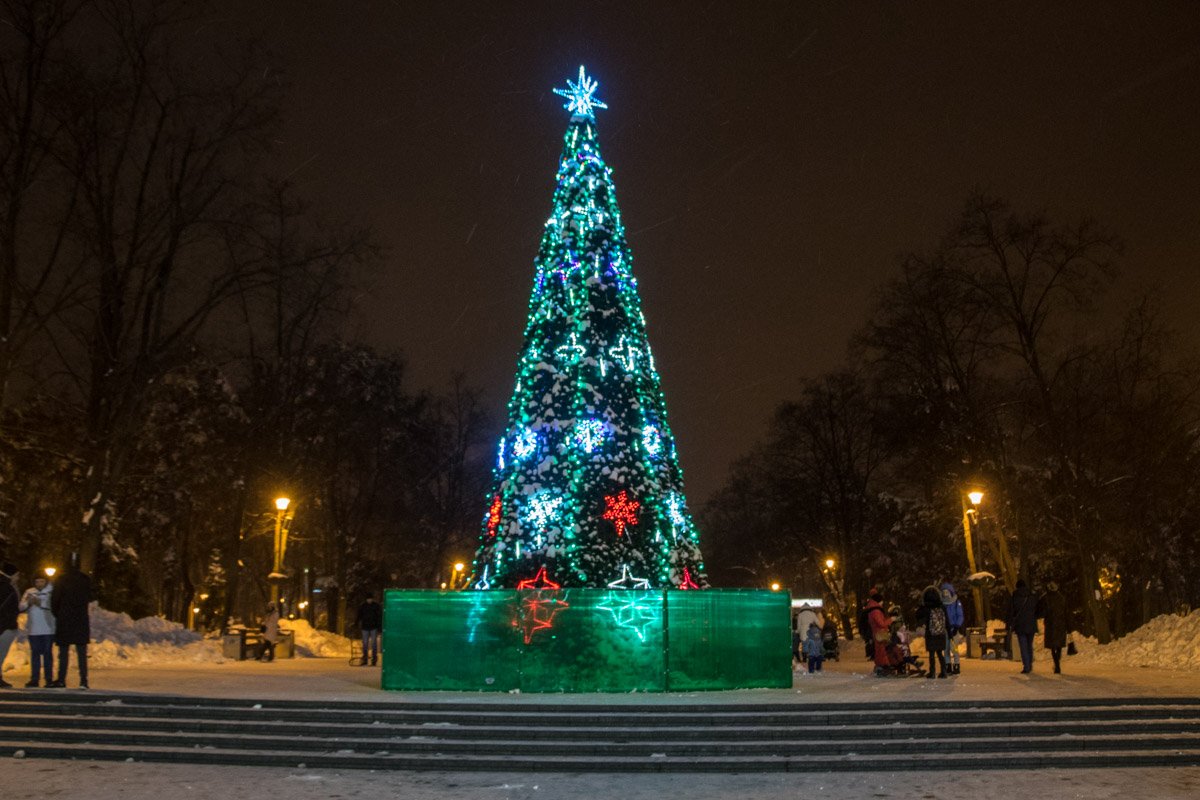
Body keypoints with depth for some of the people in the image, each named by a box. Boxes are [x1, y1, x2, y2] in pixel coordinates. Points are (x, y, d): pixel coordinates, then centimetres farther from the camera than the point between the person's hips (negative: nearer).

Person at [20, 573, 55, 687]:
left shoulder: (52, 591, -1)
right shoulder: (29, 592, 12)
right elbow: (21, 607, 5)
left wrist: (40, 602, -21)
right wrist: (28, 602, -14)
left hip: (48, 629, -4)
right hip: (33, 629, 4)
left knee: (47, 653, 1)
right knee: (35, 653, 7)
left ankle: (49, 679, 5)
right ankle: (34, 679, 11)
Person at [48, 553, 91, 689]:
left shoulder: (60, 579, -5)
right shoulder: (86, 579, 1)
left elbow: (54, 599, -4)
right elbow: (89, 598, 10)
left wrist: (56, 614, 10)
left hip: (64, 619, -1)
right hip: (82, 619, 2)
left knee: (64, 651, 5)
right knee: (82, 651, 2)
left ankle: (61, 679, 5)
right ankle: (83, 680, -3)